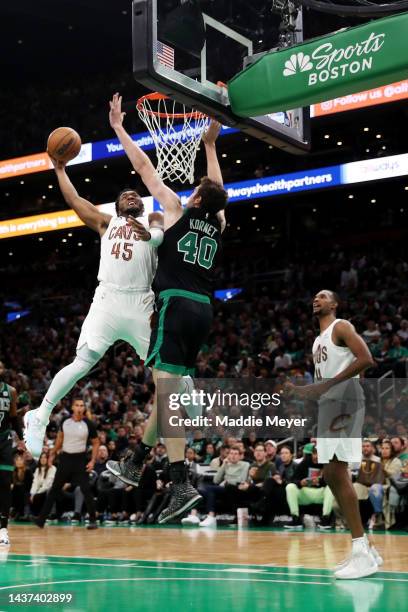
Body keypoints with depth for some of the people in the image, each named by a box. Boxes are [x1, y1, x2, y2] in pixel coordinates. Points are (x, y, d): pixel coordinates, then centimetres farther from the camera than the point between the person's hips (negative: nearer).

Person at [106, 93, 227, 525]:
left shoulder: (177, 211, 2)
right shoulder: (218, 223, 14)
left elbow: (144, 167, 8)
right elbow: (217, 189, 34)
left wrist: (118, 128, 18)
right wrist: (210, 145, 43)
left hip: (177, 305, -7)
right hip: (203, 310, 7)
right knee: (169, 389, 16)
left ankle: (181, 485, -24)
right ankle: (135, 464, 29)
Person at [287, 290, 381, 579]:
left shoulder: (341, 327, -4)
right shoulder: (319, 340, 24)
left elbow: (366, 359, -18)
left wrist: (328, 384, -22)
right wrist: (306, 391, 13)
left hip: (344, 403, -10)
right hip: (328, 406, 10)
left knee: (337, 473, -17)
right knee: (331, 475, 7)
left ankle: (363, 554, -16)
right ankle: (364, 548, 12)